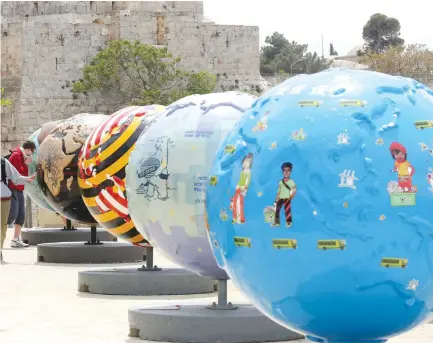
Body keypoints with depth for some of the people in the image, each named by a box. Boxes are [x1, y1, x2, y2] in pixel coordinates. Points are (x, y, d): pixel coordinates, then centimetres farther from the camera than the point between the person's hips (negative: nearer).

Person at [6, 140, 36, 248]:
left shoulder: (22, 156, 18)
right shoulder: (16, 155, -12)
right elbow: (18, 173, -18)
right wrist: (26, 164, -9)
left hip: (19, 190, 10)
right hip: (13, 189, -10)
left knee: (21, 215, 5)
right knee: (13, 214, -16)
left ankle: (16, 240, 7)